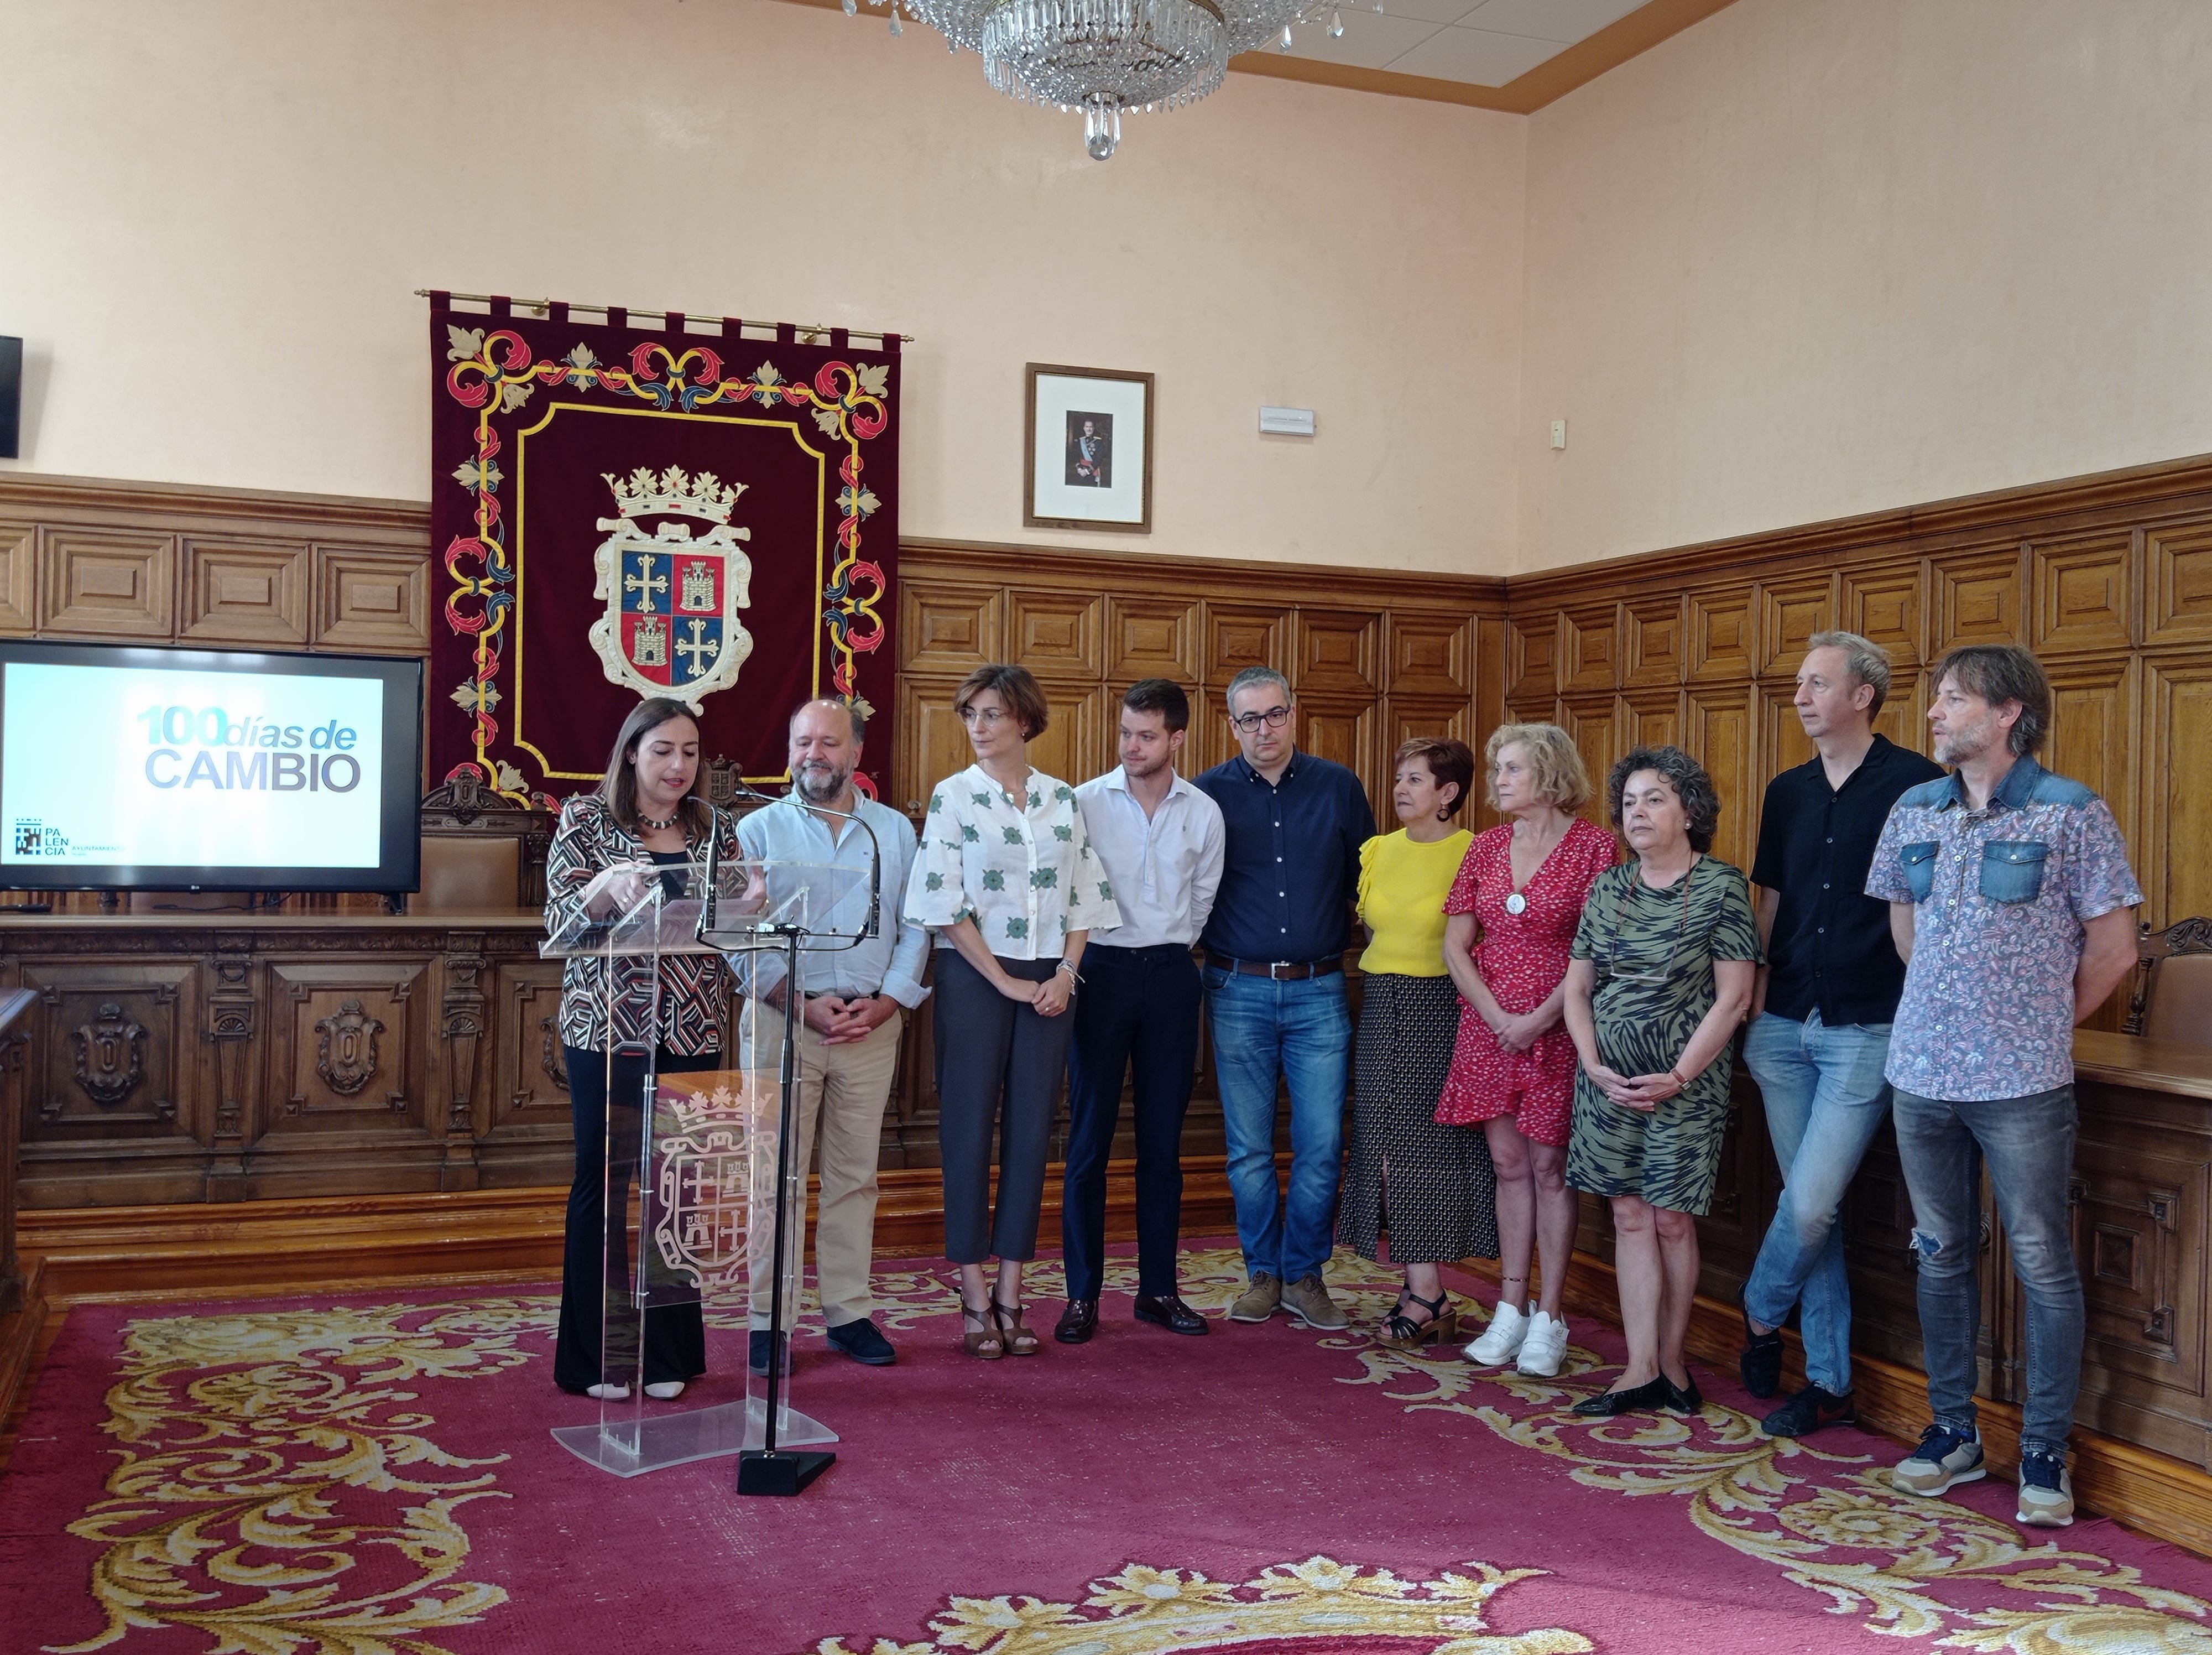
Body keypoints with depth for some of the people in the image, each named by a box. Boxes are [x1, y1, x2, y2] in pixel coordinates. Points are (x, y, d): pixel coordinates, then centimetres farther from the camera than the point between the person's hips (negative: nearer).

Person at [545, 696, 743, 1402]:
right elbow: (560, 919, -7)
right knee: (602, 1184, 3)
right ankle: (594, 1358, 14)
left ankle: (667, 1353, 18)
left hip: (692, 1032, 3)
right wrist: (608, 886, -26)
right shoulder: (585, 819, 1)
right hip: (607, 1027, -3)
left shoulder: (715, 829, 9)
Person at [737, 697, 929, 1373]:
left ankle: (849, 1312, 15)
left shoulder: (895, 831, 11)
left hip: (872, 1024, 2)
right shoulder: (760, 829, 4)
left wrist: (886, 1002, -7)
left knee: (855, 1174, 7)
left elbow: (915, 928, 7)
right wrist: (802, 1002, -12)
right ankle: (768, 1320, 7)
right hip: (784, 1020, -2)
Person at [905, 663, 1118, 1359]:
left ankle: (1010, 1293, 12)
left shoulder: (1063, 800, 9)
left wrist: (1066, 974, -4)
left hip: (1048, 982, 3)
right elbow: (946, 903, -7)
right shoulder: (954, 797, -1)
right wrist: (1006, 983, -10)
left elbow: (1084, 897, 10)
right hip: (974, 976, -3)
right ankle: (975, 1298, 7)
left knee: (1030, 1132, 4)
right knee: (970, 1129, -1)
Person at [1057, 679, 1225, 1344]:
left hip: (1170, 975, 2)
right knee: (1090, 1135, 0)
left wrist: (1169, 950, 13)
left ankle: (1159, 1288, 16)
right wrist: (1078, 959, 2)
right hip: (1102, 970, -2)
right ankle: (1082, 1295, 7)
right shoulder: (1086, 802, -4)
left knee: (1163, 1138, 7)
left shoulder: (1204, 813, 4)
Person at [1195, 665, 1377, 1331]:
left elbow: (1367, 877, 13)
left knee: (1322, 1146, 0)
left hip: (1318, 991, 1)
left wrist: (1355, 946, 8)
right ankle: (1263, 1274, 21)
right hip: (1239, 992, 0)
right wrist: (1207, 947, 2)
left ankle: (1304, 1275, 16)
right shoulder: (1208, 794, 1)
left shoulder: (1339, 787, 4)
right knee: (1249, 1149, 5)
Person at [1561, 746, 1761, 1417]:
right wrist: (1594, 1064, -5)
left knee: (1672, 1221, 2)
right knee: (1630, 1218, 4)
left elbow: (1733, 998, -9)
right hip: (1610, 1079, 4)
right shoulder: (1608, 888, 9)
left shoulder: (1720, 886, -5)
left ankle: (1670, 1362, 17)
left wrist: (1677, 1077, -14)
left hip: (1684, 1081, -4)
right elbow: (1577, 987, 10)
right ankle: (1642, 1372, 8)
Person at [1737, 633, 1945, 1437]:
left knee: (1812, 1203, -10)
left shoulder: (1918, 784, -6)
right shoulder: (1788, 792, 11)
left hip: (1866, 1032, -5)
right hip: (1786, 1030, 5)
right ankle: (1829, 1382, 19)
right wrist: (1756, 1007, 9)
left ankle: (1760, 1311, 19)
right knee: (1810, 1206, 9)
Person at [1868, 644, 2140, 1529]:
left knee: (2043, 1264, 2)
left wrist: (2043, 1022, 5)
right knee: (1941, 1255, 13)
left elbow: (2113, 946, -4)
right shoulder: (1914, 813, 6)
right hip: (1923, 1073, 5)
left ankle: (2044, 1452, 15)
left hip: (2023, 1085, -4)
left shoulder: (2072, 812, -8)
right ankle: (1952, 1432, 26)